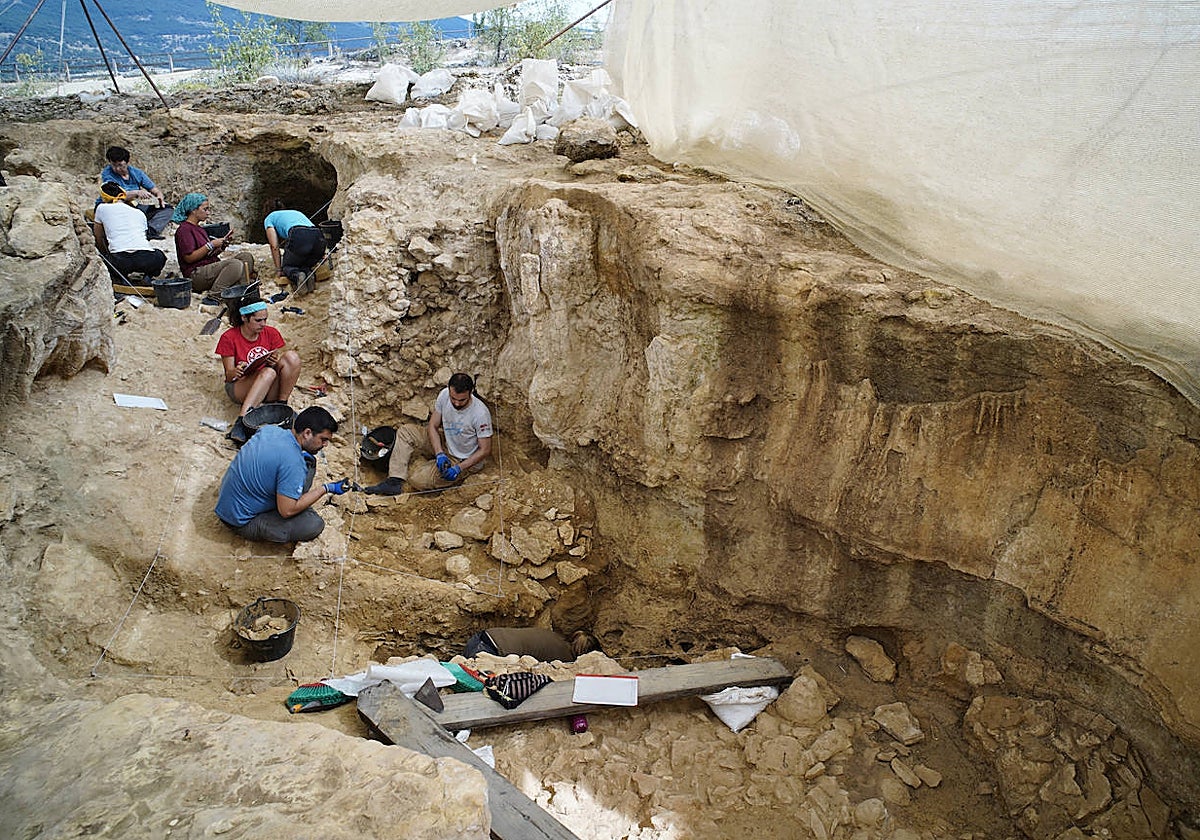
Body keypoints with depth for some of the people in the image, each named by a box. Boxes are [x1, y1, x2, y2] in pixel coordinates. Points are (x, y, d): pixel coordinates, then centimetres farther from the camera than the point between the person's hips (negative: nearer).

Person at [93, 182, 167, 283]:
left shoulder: (102, 208, 18)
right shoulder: (140, 213, 23)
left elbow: (99, 238, 29)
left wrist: (106, 255, 46)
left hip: (121, 263, -2)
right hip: (147, 261, 2)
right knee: (160, 256, 35)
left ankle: (119, 277, 7)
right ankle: (148, 277, 10)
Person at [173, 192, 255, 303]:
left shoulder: (200, 229, 24)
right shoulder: (184, 230, -6)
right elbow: (189, 257, -16)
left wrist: (221, 246, 5)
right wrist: (211, 245, -14)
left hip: (211, 267, 10)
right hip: (196, 274, -10)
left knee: (246, 257, 3)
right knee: (236, 265, -29)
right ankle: (213, 298, -28)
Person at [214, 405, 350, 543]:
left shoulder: (269, 429, -5)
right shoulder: (293, 463, -30)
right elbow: (287, 511, -25)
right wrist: (326, 489, -17)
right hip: (242, 523, -8)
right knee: (315, 525, -23)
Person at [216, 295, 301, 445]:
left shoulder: (271, 333, 4)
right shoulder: (229, 338, -5)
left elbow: (281, 360, 6)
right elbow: (228, 375, -5)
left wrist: (276, 361, -19)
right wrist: (236, 372, -30)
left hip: (270, 389, 3)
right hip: (240, 388, -3)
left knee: (292, 356, -23)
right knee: (268, 373, -38)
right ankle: (241, 422, -46)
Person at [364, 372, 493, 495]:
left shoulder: (480, 413, -29)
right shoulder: (444, 395, -14)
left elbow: (485, 450, -20)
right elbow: (433, 426, -4)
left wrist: (459, 468, -26)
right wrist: (439, 454, -19)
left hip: (463, 462, -7)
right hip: (444, 447, 7)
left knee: (417, 479, -22)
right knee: (405, 431, -7)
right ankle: (394, 481, -12)